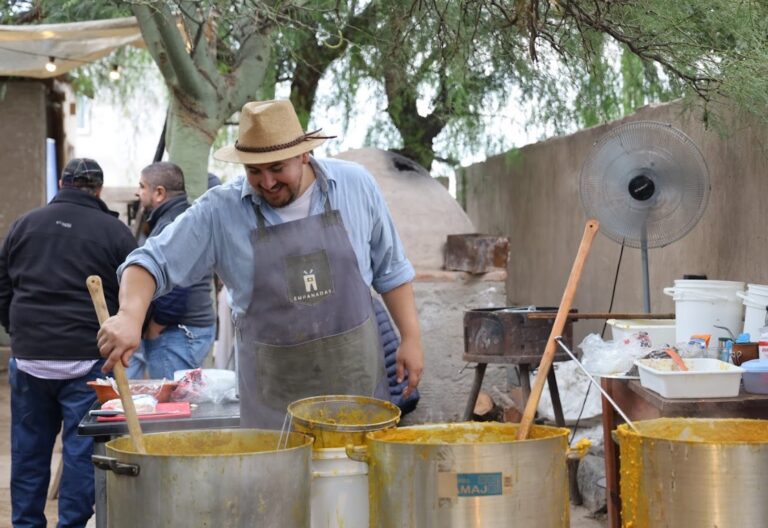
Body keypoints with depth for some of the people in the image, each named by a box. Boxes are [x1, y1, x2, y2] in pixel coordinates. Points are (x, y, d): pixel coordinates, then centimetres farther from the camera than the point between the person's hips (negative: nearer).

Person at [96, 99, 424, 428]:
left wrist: (410, 337, 5)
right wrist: (130, 316, -26)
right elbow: (154, 261, -8)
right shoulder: (221, 210, -7)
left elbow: (390, 270, 8)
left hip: (357, 377, 2)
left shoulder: (356, 186, -1)